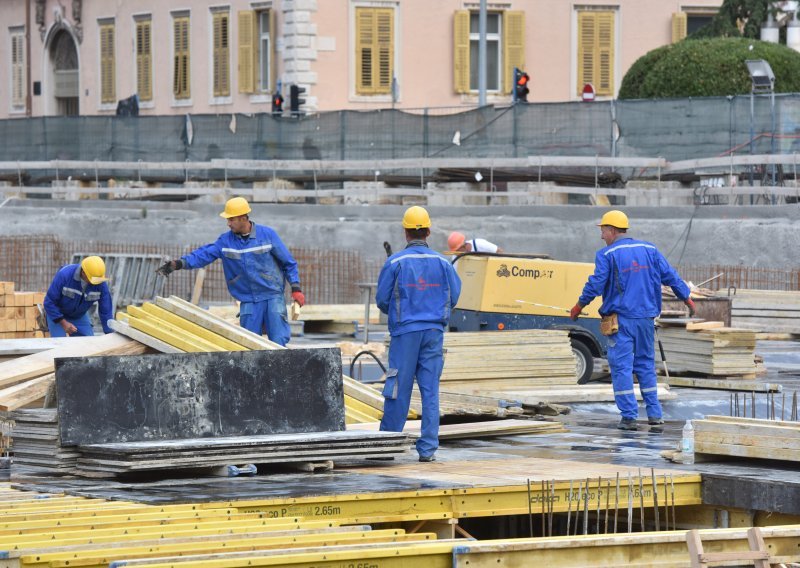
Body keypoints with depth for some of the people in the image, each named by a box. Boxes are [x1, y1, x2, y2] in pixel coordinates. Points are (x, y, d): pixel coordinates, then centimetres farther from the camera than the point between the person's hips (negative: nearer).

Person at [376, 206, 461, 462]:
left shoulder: (395, 262, -5)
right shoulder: (442, 263, 2)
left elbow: (382, 299, -1)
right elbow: (454, 297, 7)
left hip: (405, 330, -2)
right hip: (434, 331, 2)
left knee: (399, 388, 3)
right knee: (430, 389, 3)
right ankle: (427, 448, 1)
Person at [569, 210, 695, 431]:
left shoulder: (607, 254, -7)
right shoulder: (649, 249, 8)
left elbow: (596, 284, -10)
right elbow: (670, 276, 9)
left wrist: (579, 306, 3)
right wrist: (687, 298, 20)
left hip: (621, 319, -5)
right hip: (646, 317, 5)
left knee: (621, 366, -2)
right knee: (646, 363, 14)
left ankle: (629, 416, -7)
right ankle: (654, 414, 13)